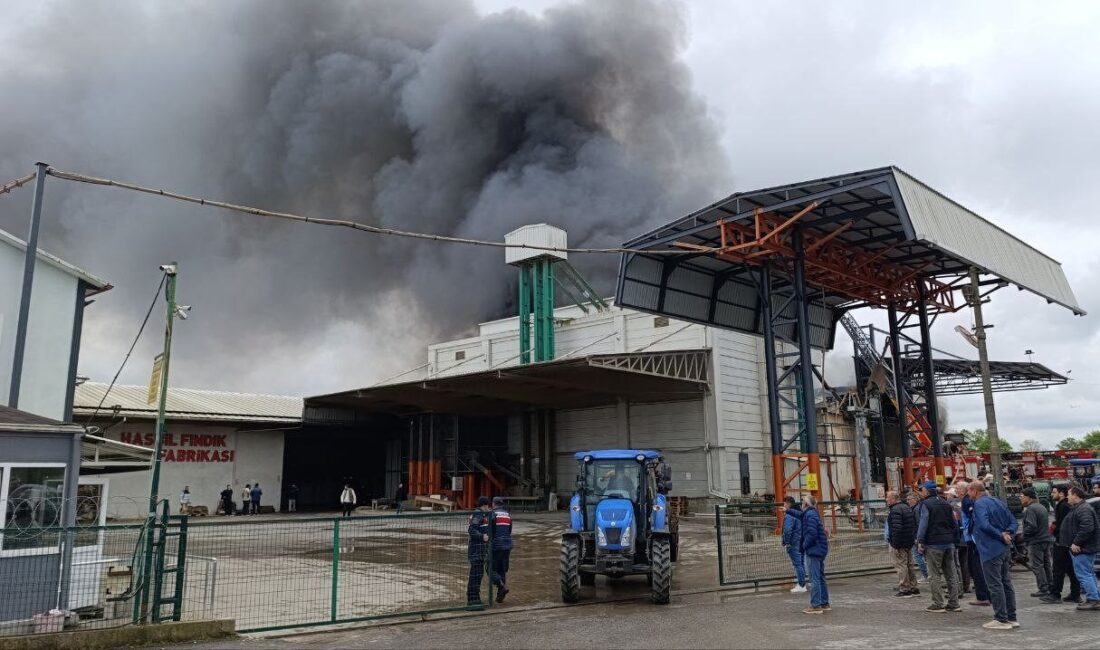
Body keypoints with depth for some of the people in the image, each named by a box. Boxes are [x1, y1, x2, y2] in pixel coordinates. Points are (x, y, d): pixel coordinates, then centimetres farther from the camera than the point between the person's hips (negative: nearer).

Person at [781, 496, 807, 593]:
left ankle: (801, 586, -2)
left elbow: (787, 530, -24)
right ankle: (802, 584, 24)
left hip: (793, 544, -9)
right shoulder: (799, 513, 13)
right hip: (802, 542, 9)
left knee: (797, 564, -5)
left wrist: (786, 542, -17)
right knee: (801, 563, 16)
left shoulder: (789, 515, -18)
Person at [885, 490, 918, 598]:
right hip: (909, 542, 10)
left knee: (901, 566, -4)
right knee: (909, 565, 17)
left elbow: (896, 528, -27)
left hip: (899, 543, -10)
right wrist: (914, 537, 22)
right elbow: (914, 525, 20)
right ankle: (913, 588, 24)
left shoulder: (895, 510, -19)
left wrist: (895, 544, -24)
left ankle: (904, 589, -2)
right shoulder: (907, 507, 14)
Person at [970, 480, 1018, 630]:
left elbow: (984, 525, -28)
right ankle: (1011, 618, 21)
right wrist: (1008, 534, -1)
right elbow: (1013, 522, 14)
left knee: (995, 585, -2)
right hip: (1005, 549, 9)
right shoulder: (998, 502, 14)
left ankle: (1002, 620, 1)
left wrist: (1001, 536, -18)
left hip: (991, 550, -9)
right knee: (1006, 582, 15)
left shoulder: (980, 504, -14)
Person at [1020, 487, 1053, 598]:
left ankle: (1043, 588, -4)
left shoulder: (1030, 509, -18)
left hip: (1035, 542, -10)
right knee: (1046, 564, 16)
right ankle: (1050, 586, 21)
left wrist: (1024, 536, -11)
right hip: (1046, 539, 10)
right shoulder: (1042, 507, 14)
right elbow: (1048, 524, 20)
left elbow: (1031, 526, -25)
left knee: (1037, 566, -4)